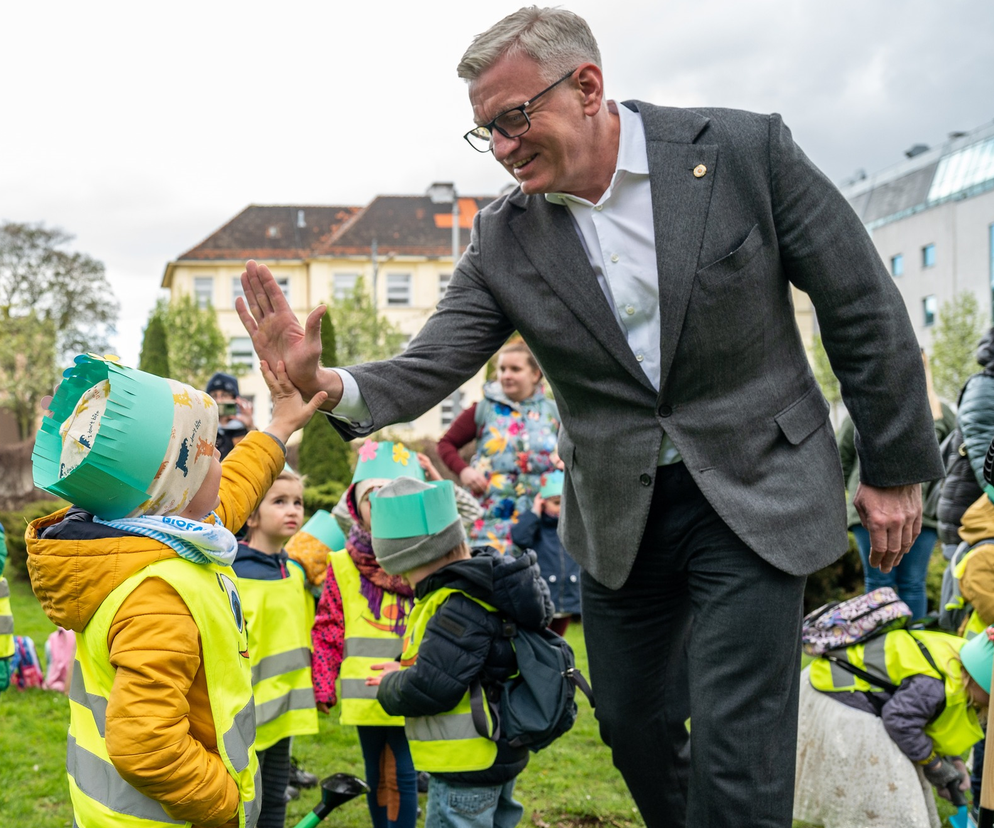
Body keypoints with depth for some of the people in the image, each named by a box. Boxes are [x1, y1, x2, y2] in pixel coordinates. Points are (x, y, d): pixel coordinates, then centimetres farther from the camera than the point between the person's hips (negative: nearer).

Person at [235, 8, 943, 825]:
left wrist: (895, 468, -2)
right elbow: (430, 367, -6)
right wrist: (326, 383, -28)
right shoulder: (504, 238, -4)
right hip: (619, 513, 4)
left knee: (734, 754, -7)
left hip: (755, 493, -4)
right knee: (634, 727, 16)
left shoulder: (744, 149, -14)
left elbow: (861, 305, -6)